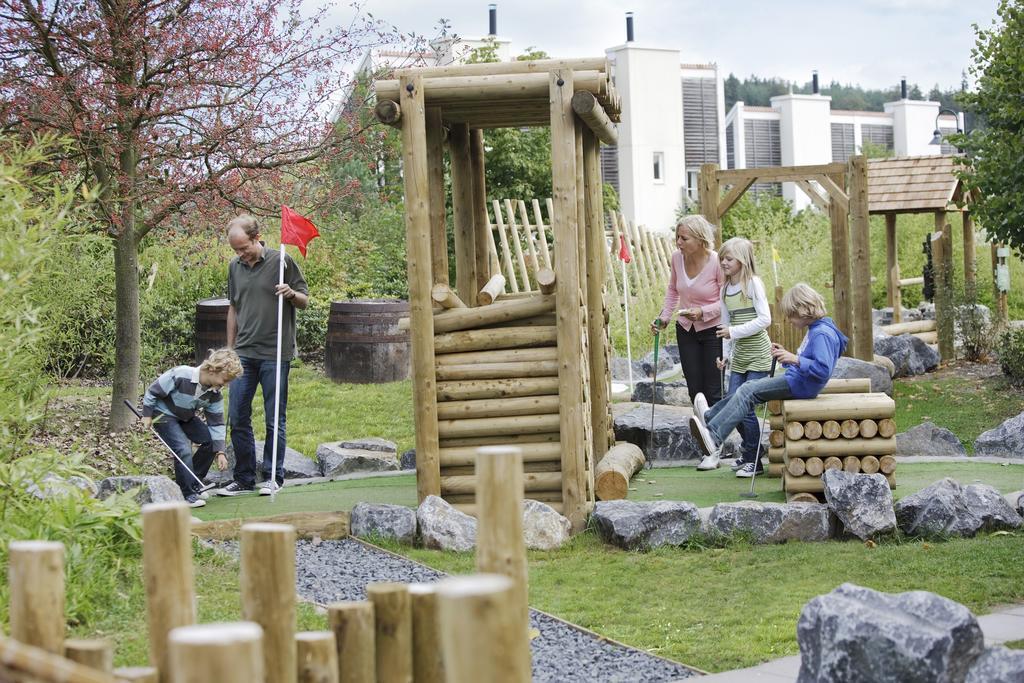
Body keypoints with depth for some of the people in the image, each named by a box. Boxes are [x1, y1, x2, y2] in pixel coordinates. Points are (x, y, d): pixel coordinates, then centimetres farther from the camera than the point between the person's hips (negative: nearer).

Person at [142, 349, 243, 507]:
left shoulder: (214, 394, -12)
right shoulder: (180, 375, -33)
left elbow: (216, 423, -6)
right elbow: (153, 391, -22)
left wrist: (220, 452, -14)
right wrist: (147, 415, -16)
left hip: (185, 417, 7)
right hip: (163, 415, -7)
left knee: (211, 440, -4)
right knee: (183, 449, -23)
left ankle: (193, 483, 11)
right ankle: (187, 494, -12)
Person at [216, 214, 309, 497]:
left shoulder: (282, 261, -5)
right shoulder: (235, 266, 10)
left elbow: (305, 301, 1)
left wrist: (291, 294, -21)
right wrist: (230, 349, 17)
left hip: (275, 354, -5)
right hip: (244, 353, 5)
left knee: (275, 419, 2)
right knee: (237, 418, 4)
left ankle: (273, 477, 10)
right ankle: (244, 479, 12)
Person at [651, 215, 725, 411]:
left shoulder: (717, 262, -21)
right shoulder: (677, 257, -4)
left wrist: (703, 312, -26)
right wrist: (664, 317, 4)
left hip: (713, 330, -5)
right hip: (686, 330, 5)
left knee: (713, 391, -5)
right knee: (694, 390, 9)